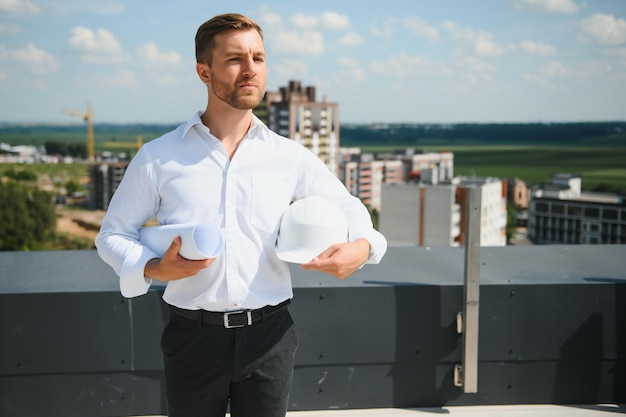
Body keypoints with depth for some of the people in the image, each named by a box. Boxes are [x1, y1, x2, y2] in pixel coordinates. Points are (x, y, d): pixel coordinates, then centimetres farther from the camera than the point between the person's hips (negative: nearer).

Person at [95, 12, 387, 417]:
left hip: (269, 336, 1)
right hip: (194, 335, -1)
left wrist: (361, 247, -7)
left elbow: (349, 208, 15)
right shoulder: (158, 157, -1)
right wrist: (154, 269, -13)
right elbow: (113, 234, 6)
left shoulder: (291, 158, 3)